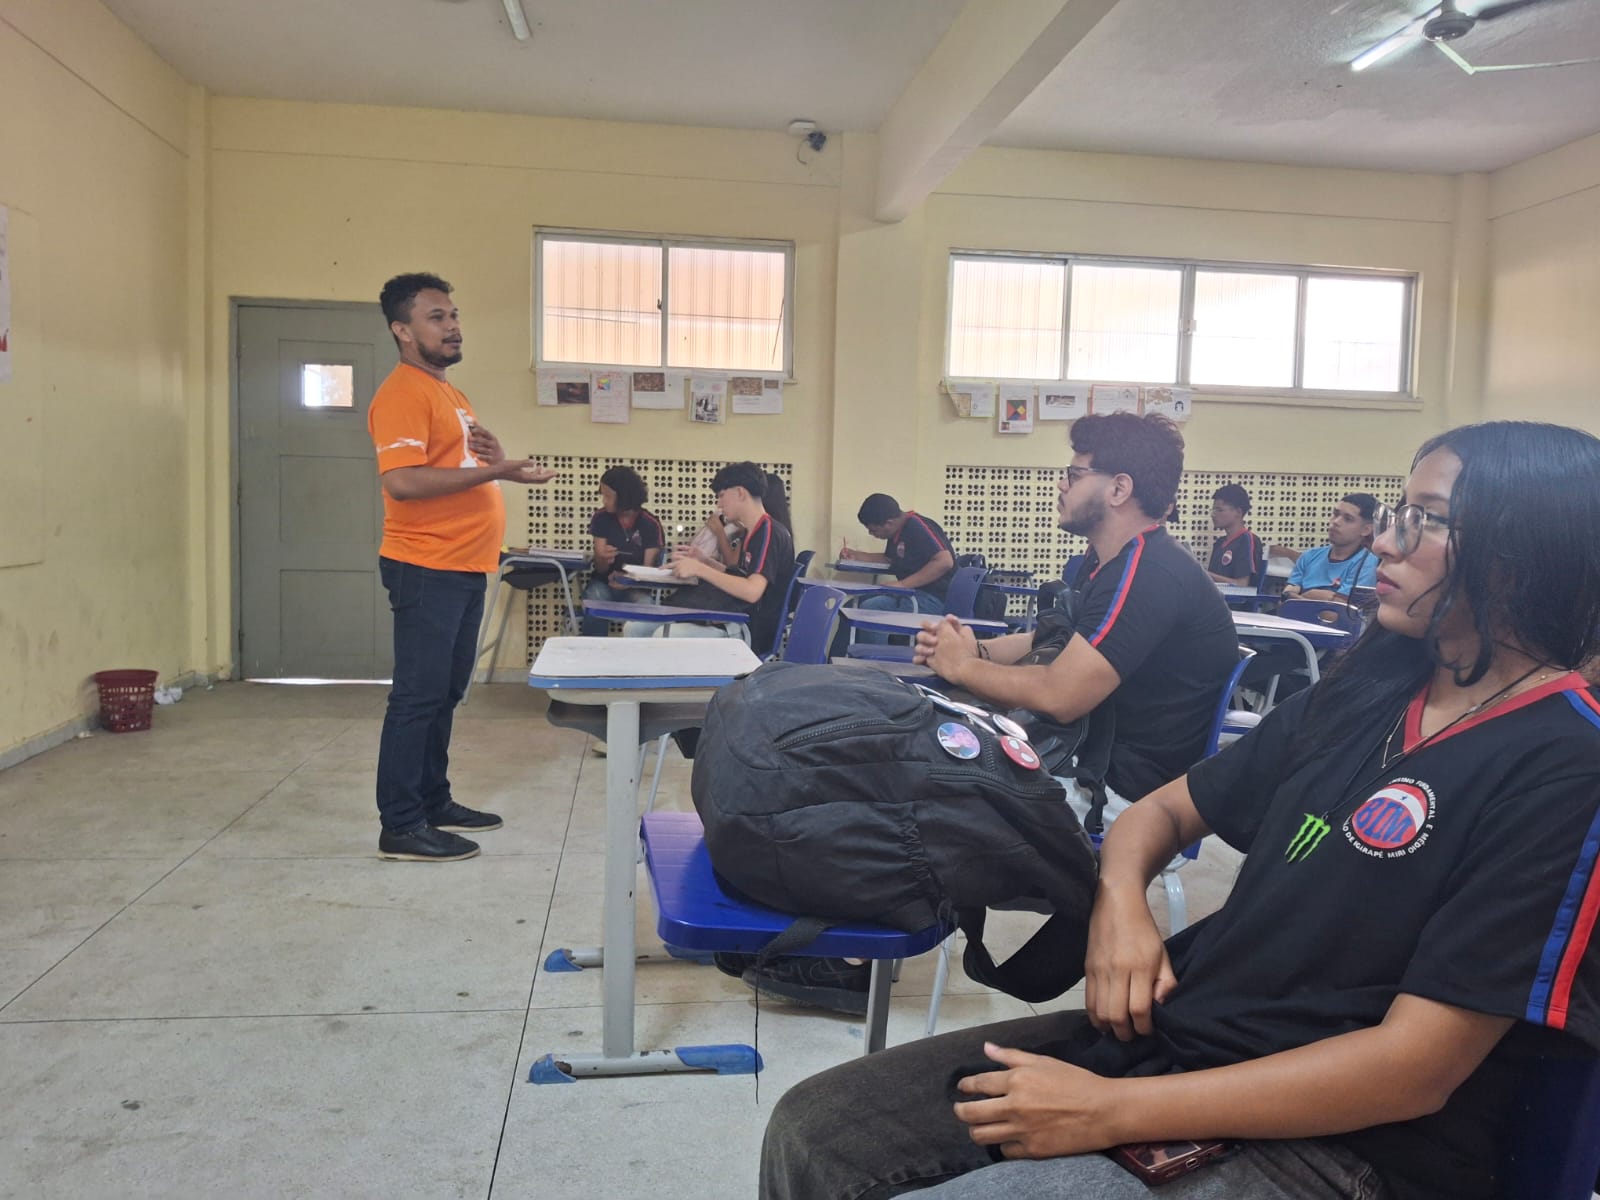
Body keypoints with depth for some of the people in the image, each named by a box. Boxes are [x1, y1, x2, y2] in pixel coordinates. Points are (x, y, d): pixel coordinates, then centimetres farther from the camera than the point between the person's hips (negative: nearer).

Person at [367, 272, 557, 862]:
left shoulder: (448, 392, 19)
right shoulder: (402, 393, -12)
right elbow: (403, 481, -24)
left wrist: (494, 458, 2)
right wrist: (495, 471, -25)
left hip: (464, 568, 10)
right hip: (426, 569, -10)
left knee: (445, 693, 15)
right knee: (418, 695, -5)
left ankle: (434, 802, 26)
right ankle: (400, 826, 2)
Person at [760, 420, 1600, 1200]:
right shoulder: (1364, 697, 9)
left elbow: (1418, 1066, -18)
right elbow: (1164, 808, 19)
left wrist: (1111, 1110, -20)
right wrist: (1119, 903, -5)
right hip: (1162, 1035, 7)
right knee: (813, 1131, -3)